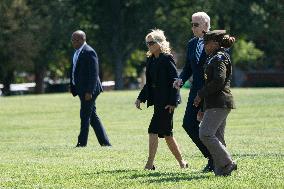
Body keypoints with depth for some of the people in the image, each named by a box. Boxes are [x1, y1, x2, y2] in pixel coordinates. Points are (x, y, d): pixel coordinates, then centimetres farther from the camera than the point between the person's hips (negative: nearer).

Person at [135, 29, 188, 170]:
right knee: (166, 133, 12)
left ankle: (150, 163, -13)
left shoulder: (167, 59, -11)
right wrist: (141, 98, 9)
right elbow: (149, 83, 19)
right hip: (157, 100, 9)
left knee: (153, 130, -13)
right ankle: (181, 162, 22)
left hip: (167, 101, -9)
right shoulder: (150, 60, 13)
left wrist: (172, 102, -18)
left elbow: (175, 81, -14)